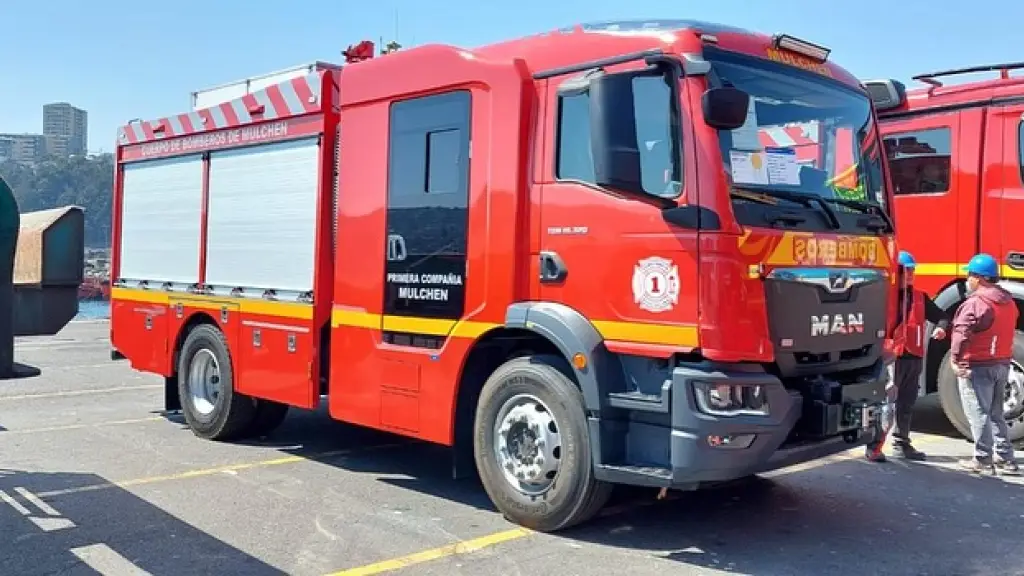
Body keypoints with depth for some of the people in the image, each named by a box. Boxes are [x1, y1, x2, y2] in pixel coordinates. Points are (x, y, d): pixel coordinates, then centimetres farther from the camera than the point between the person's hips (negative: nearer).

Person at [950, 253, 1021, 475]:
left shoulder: (975, 302, -18)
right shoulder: (1008, 301, 10)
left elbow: (961, 334, -24)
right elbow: (1007, 331, 17)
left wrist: (955, 359, -19)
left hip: (977, 366, -8)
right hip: (1002, 364, 8)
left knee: (978, 414, -1)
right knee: (995, 413, 17)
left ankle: (983, 460, 1)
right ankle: (1005, 458, 18)